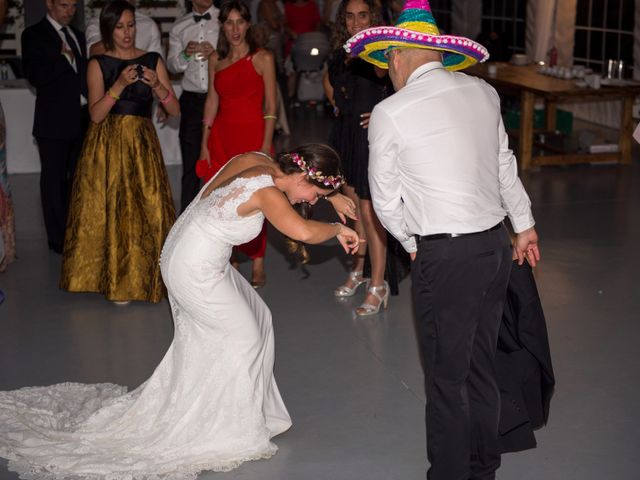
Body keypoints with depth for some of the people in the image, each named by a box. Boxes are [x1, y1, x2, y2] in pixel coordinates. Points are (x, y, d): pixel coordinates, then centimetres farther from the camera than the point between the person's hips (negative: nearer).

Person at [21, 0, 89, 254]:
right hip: (54, 122, -6)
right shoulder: (34, 35, -5)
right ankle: (58, 238, 8)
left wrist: (87, 100, 10)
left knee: (78, 178, 9)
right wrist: (63, 57, -14)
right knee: (54, 180, 1)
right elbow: (35, 76, -15)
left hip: (81, 120, 6)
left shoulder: (77, 36, 16)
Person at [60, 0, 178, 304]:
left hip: (142, 145, 1)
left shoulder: (152, 61, 5)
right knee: (109, 209, 1)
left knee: (146, 208, -4)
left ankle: (143, 275, 11)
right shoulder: (98, 64, 1)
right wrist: (120, 85, -21)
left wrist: (157, 85, -17)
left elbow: (175, 110, 0)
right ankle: (116, 280, 13)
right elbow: (96, 114, -9)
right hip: (107, 146, -1)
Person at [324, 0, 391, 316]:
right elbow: (329, 80, 30)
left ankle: (377, 286, 3)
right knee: (354, 209, 17)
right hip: (345, 135, 7)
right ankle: (358, 271, 31)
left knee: (369, 213, -5)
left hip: (371, 136, -7)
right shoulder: (341, 55, 8)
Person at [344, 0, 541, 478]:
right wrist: (525, 224, 31)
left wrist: (412, 245, 16)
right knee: (481, 367, 19)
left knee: (447, 378, 4)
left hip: (445, 256, -6)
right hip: (496, 243, 6)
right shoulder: (483, 92, 6)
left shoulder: (389, 113, -9)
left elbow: (385, 199, 0)